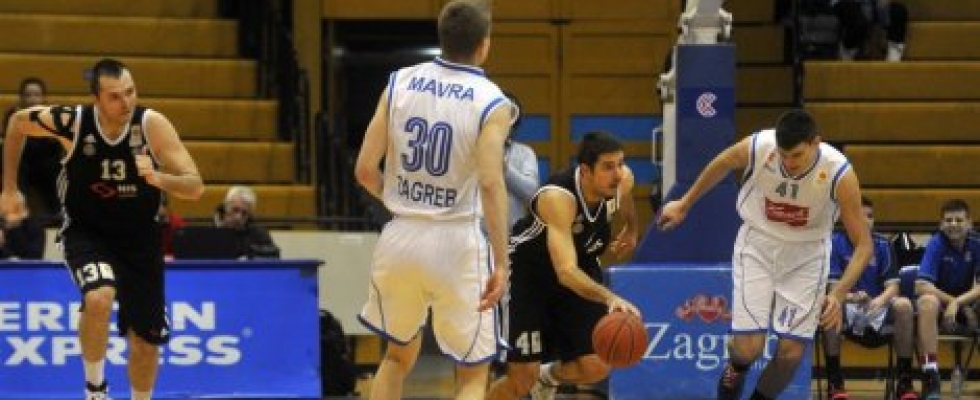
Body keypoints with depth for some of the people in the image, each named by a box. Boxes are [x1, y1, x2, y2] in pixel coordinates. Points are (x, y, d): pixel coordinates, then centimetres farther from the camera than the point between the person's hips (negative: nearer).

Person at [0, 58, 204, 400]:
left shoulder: (152, 125, -19)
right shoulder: (72, 122, -19)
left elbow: (195, 187, -21)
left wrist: (159, 178, -42)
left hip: (140, 238, 2)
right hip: (87, 233, -2)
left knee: (145, 340, 9)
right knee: (99, 297, -32)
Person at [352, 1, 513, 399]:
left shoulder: (400, 83, 1)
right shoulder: (490, 103, -9)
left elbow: (365, 170, 0)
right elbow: (490, 184, -20)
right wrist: (501, 263, -19)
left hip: (400, 237, 4)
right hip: (455, 242, -4)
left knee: (398, 356, 25)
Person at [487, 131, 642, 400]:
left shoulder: (623, 180, -19)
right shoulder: (558, 197, -39)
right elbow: (566, 272, -48)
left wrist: (632, 229, 28)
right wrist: (609, 297, -63)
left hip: (582, 266, 6)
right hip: (527, 273, -6)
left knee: (596, 368, -5)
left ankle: (549, 377, 29)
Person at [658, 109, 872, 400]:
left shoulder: (839, 174, -27)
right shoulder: (756, 148, -24)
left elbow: (863, 244, -20)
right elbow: (721, 165, 1)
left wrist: (839, 294, -34)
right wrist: (684, 205, 15)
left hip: (806, 254, 0)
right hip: (757, 246, 0)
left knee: (792, 351, -6)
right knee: (748, 348, -11)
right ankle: (736, 370, 25)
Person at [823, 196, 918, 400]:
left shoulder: (883, 245, 4)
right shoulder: (837, 243, -1)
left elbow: (892, 287, -4)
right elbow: (834, 288, -7)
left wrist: (880, 300, -28)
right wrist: (852, 297, -30)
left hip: (878, 310, 1)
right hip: (847, 309, -1)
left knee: (903, 305, -30)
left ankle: (905, 383, -23)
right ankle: (835, 383, -28)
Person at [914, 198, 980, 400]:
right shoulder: (936, 244, -15)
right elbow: (921, 286, -23)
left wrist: (958, 302, -30)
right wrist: (957, 303, -24)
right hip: (940, 300, -2)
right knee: (928, 302, -37)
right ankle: (930, 377, -41)